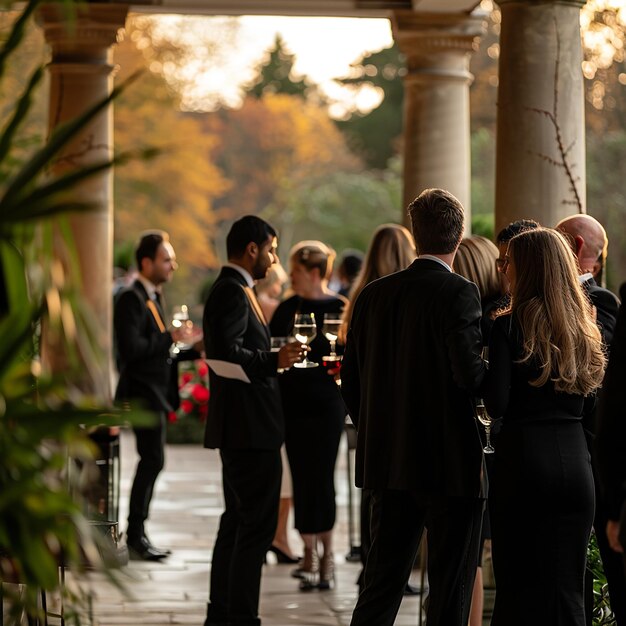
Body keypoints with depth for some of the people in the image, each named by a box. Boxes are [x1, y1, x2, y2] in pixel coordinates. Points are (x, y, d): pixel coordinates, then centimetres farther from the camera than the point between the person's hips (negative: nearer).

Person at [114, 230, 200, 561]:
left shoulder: (152, 297, 17)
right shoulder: (131, 298, -15)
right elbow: (131, 348, -24)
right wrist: (170, 337, -19)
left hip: (156, 393, 10)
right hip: (142, 393, -10)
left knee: (151, 462, 11)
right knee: (152, 460, -12)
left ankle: (137, 534, 16)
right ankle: (135, 535, -8)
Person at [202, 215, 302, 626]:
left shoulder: (232, 290, 18)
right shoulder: (233, 292, -15)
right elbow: (227, 353, -26)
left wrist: (275, 359, 15)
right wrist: (274, 360, -22)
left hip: (241, 428, 11)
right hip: (250, 427, -11)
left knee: (238, 522, 16)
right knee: (256, 525, -9)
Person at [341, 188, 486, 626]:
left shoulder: (375, 295, 6)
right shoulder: (460, 294, -12)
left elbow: (351, 382, 9)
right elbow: (469, 373, -23)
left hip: (389, 463, 6)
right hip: (451, 465, -6)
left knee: (382, 582, 12)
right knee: (451, 590, 2)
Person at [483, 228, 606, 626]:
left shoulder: (510, 326, -8)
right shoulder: (584, 327, 8)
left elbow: (497, 405, -12)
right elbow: (590, 402, 12)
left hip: (524, 461, -4)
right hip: (575, 462, 4)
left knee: (520, 583, 2)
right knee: (567, 582, 8)